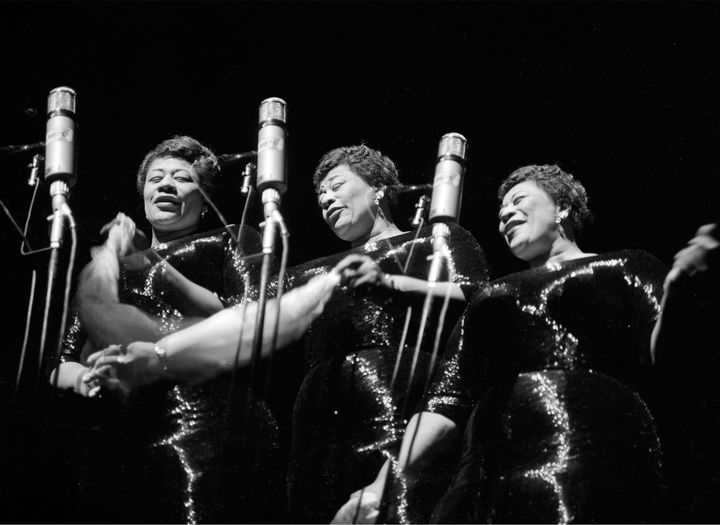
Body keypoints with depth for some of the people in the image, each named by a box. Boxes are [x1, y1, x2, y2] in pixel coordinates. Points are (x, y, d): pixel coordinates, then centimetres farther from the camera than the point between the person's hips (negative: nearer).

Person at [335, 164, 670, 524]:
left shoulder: (625, 269, 17)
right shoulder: (490, 299, 28)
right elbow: (447, 400, 19)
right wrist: (386, 483, 6)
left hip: (596, 470, -4)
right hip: (490, 480, 4)